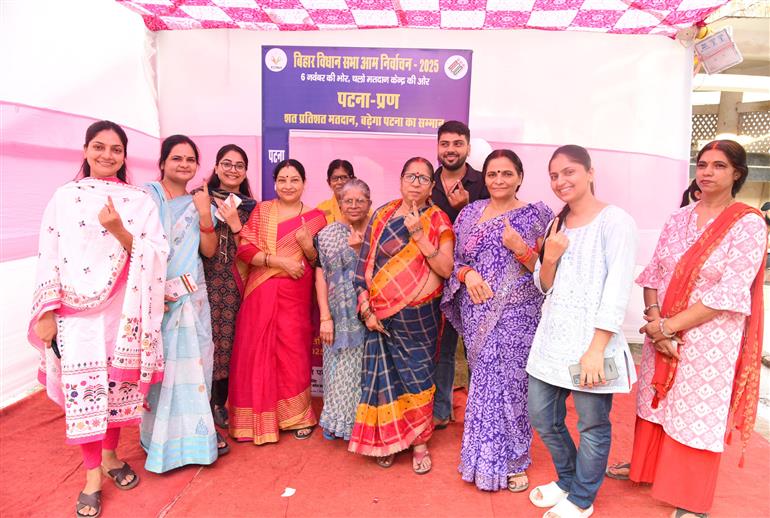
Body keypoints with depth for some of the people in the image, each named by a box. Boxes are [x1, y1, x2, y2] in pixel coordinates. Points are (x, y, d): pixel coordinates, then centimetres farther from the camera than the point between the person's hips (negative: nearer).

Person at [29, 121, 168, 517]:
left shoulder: (139, 201, 4)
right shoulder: (64, 197, 4)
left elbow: (157, 254, -4)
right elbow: (49, 257, 1)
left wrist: (120, 232, -19)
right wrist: (47, 312, -4)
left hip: (122, 310, 1)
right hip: (76, 310, 0)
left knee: (119, 384, 8)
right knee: (82, 389, -1)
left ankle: (110, 455, 30)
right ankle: (92, 476, 13)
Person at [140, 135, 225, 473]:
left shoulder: (198, 202, 11)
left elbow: (209, 251, 4)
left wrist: (205, 215, -9)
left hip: (191, 295, 4)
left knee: (193, 360, 5)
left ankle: (197, 430, 19)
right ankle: (159, 436, 16)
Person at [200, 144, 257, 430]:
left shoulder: (250, 207, 12)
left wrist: (234, 223, -8)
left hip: (234, 285, 2)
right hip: (205, 281, -2)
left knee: (229, 341, 5)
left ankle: (219, 405, 21)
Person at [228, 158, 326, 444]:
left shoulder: (315, 217, 7)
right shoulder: (261, 210, 7)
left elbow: (320, 264, 8)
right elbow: (244, 249, -3)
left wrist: (307, 245, -12)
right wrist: (279, 261, -13)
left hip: (295, 295, 0)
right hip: (261, 294, 1)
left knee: (293, 354, 1)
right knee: (258, 354, 2)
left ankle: (298, 416, 20)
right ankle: (258, 418, 18)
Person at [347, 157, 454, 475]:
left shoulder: (438, 221, -1)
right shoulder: (382, 216, 3)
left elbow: (446, 269, -11)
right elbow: (365, 265, 2)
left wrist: (419, 235, -18)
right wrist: (366, 308, -5)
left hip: (421, 314, -1)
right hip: (383, 315, 1)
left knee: (418, 376, 7)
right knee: (385, 375, 5)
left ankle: (420, 442, 25)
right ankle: (387, 439, 25)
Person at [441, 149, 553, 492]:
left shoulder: (536, 215, -1)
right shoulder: (470, 213, 8)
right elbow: (454, 259, 10)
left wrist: (520, 248, -19)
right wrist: (467, 274, -11)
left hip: (518, 315, -2)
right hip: (477, 313, 3)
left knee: (511, 383, 3)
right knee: (484, 381, 10)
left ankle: (513, 461, 25)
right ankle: (487, 459, 30)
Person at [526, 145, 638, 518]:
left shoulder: (615, 221, -9)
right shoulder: (557, 223, 12)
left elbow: (617, 291, -15)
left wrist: (596, 349, -20)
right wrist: (549, 259, -8)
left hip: (592, 341, -7)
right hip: (552, 338, 7)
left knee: (593, 425, 8)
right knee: (541, 416, 14)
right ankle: (567, 479, 39)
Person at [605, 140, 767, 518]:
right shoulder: (678, 219, 4)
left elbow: (729, 294, -18)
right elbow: (652, 274, 2)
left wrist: (669, 326, -17)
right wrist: (654, 321, -12)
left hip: (709, 341, -5)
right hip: (662, 332, 5)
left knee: (698, 414, 7)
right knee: (655, 402, 17)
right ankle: (645, 467, 39)